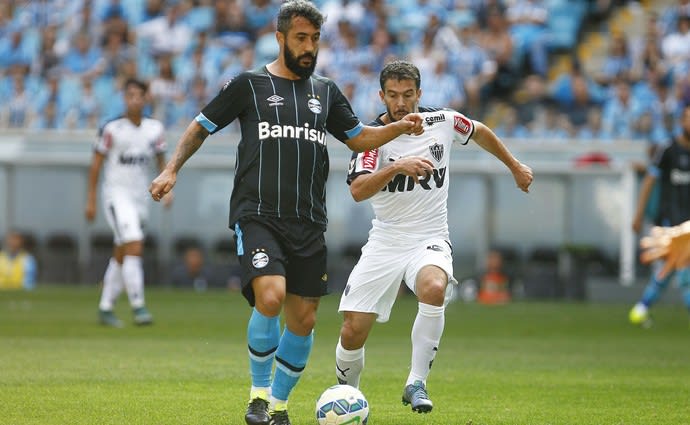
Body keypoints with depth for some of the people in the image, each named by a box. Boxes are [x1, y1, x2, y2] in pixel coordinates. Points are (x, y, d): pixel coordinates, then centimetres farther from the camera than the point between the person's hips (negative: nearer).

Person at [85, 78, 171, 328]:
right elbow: (96, 163, -2)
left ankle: (106, 308, 21)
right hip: (116, 194, -5)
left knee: (121, 256, 11)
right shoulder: (112, 129, -7)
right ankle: (138, 306, -20)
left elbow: (161, 160, 16)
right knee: (134, 247, -20)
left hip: (140, 197, 5)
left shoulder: (154, 129, 5)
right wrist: (91, 200, -2)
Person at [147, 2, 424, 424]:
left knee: (303, 319, 3)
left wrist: (400, 127, 5)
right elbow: (201, 127, 11)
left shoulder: (325, 91, 15)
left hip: (309, 223, 4)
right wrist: (171, 170, 0)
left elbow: (359, 137, 22)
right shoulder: (249, 84, 4)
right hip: (257, 215, -4)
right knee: (270, 296, -25)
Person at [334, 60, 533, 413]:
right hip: (384, 243, 0)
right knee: (352, 332, -8)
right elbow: (358, 190, -23)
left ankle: (417, 383, -21)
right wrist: (398, 167, -36)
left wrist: (515, 167, 30)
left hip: (430, 241, 0)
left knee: (434, 289, -35)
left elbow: (480, 133, 22)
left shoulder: (443, 122, 0)